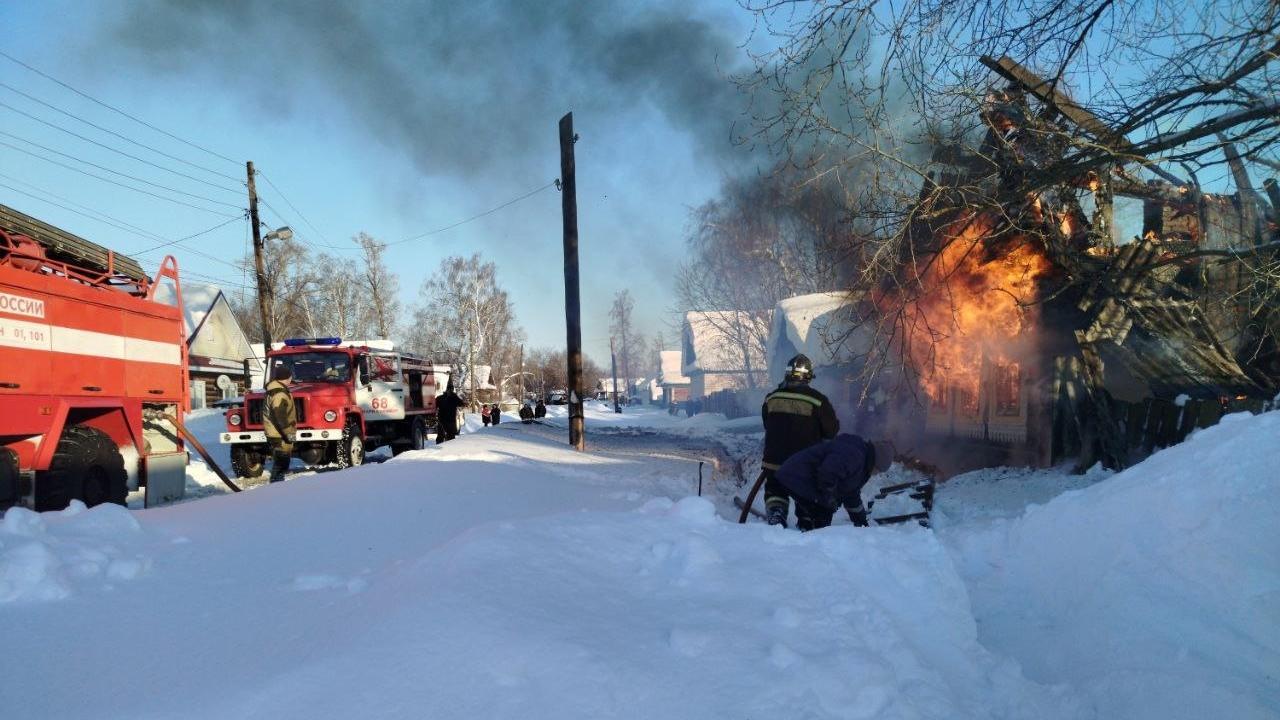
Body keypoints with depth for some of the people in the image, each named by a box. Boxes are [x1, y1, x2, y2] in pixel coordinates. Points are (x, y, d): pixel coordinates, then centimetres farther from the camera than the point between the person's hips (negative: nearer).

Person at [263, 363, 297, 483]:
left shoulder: (275, 390, 14)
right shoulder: (279, 394, -19)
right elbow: (280, 418, -24)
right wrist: (289, 435, -19)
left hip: (278, 435, 10)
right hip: (280, 437, -10)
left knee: (280, 464, 18)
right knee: (280, 465, -6)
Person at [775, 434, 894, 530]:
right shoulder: (854, 455, -19)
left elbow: (852, 494, 30)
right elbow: (828, 472, -35)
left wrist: (861, 522, 33)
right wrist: (829, 498, -21)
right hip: (797, 480, -11)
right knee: (823, 515, -9)